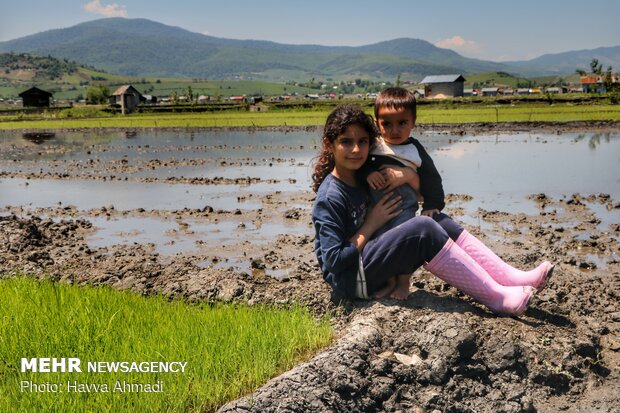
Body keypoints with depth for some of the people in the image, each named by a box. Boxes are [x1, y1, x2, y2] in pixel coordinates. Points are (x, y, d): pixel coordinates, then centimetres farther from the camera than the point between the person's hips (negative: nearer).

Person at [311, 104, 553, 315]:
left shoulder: (359, 178, 9)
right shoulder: (330, 197, -18)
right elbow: (334, 261, -22)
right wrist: (372, 224, -16)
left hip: (368, 262, 10)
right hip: (351, 279, -9)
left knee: (439, 222, -1)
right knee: (423, 228, -25)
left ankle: (511, 279, -4)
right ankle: (497, 297, -18)